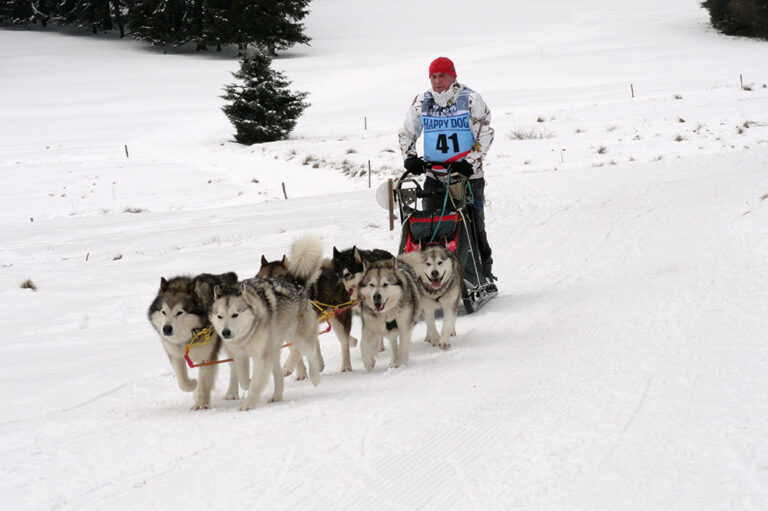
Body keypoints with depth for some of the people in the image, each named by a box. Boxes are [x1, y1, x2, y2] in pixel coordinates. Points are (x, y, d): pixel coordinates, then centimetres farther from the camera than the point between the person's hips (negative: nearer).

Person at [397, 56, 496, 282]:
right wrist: (409, 158, 0)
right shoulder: (421, 102, 7)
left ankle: (484, 271, 8)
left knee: (474, 225, -3)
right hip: (435, 176, 3)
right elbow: (406, 133, 16)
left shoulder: (471, 100, -3)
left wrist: (470, 163, -15)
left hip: (468, 176, -3)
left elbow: (485, 135, -5)